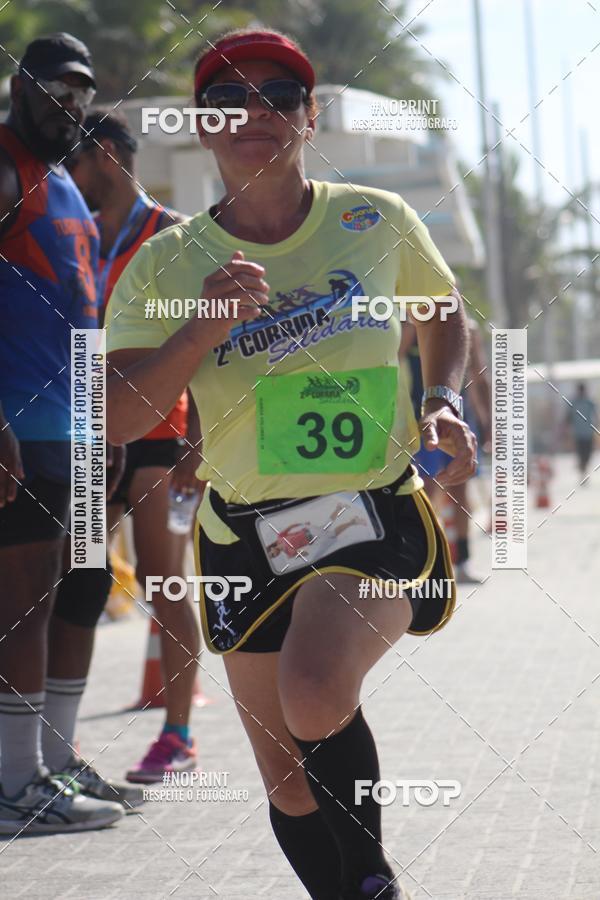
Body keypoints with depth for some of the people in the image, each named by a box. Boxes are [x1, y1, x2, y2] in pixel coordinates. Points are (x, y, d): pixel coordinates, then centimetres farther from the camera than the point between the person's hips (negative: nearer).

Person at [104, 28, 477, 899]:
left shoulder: (378, 220, 1)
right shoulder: (166, 264, 0)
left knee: (314, 699, -29)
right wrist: (206, 325, -21)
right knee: (291, 788, 5)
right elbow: (121, 419, -8)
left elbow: (444, 312, 21)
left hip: (377, 514, -2)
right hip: (244, 536, 2)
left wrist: (443, 400, 2)